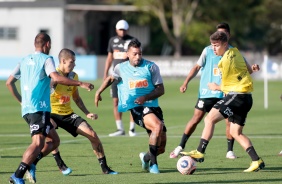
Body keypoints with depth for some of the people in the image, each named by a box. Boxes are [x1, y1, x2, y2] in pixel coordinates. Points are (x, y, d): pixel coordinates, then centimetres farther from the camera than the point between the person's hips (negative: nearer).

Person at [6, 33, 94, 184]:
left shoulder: (25, 61, 19)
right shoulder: (46, 59, -2)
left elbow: (9, 82, 22)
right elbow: (56, 78, -19)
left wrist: (21, 101, 30)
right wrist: (80, 84, -15)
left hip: (27, 108, 9)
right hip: (39, 108, -9)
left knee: (54, 140, 15)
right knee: (38, 143, -19)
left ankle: (29, 164, -1)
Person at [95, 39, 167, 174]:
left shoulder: (151, 67, 2)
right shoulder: (121, 68, 7)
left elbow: (161, 89, 0)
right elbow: (111, 78, 28)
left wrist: (145, 97, -14)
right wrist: (99, 92, 17)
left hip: (153, 106, 3)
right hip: (137, 108, -3)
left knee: (161, 148, 4)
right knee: (158, 126, -33)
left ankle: (146, 157, 39)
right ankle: (153, 163, -20)